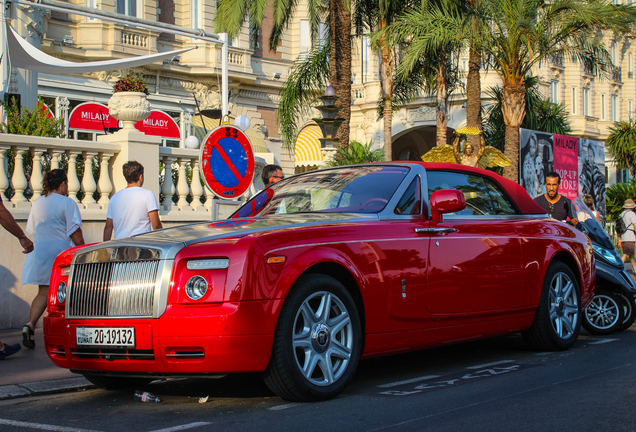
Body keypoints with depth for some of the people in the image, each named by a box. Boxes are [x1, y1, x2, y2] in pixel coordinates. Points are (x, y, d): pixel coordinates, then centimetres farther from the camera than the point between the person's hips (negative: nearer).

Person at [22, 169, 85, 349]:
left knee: (44, 292, 4)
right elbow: (75, 233, -10)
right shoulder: (67, 203, -8)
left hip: (40, 252, 5)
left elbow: (31, 230, 18)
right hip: (61, 251, -5)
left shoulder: (37, 204, 11)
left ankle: (30, 324, -18)